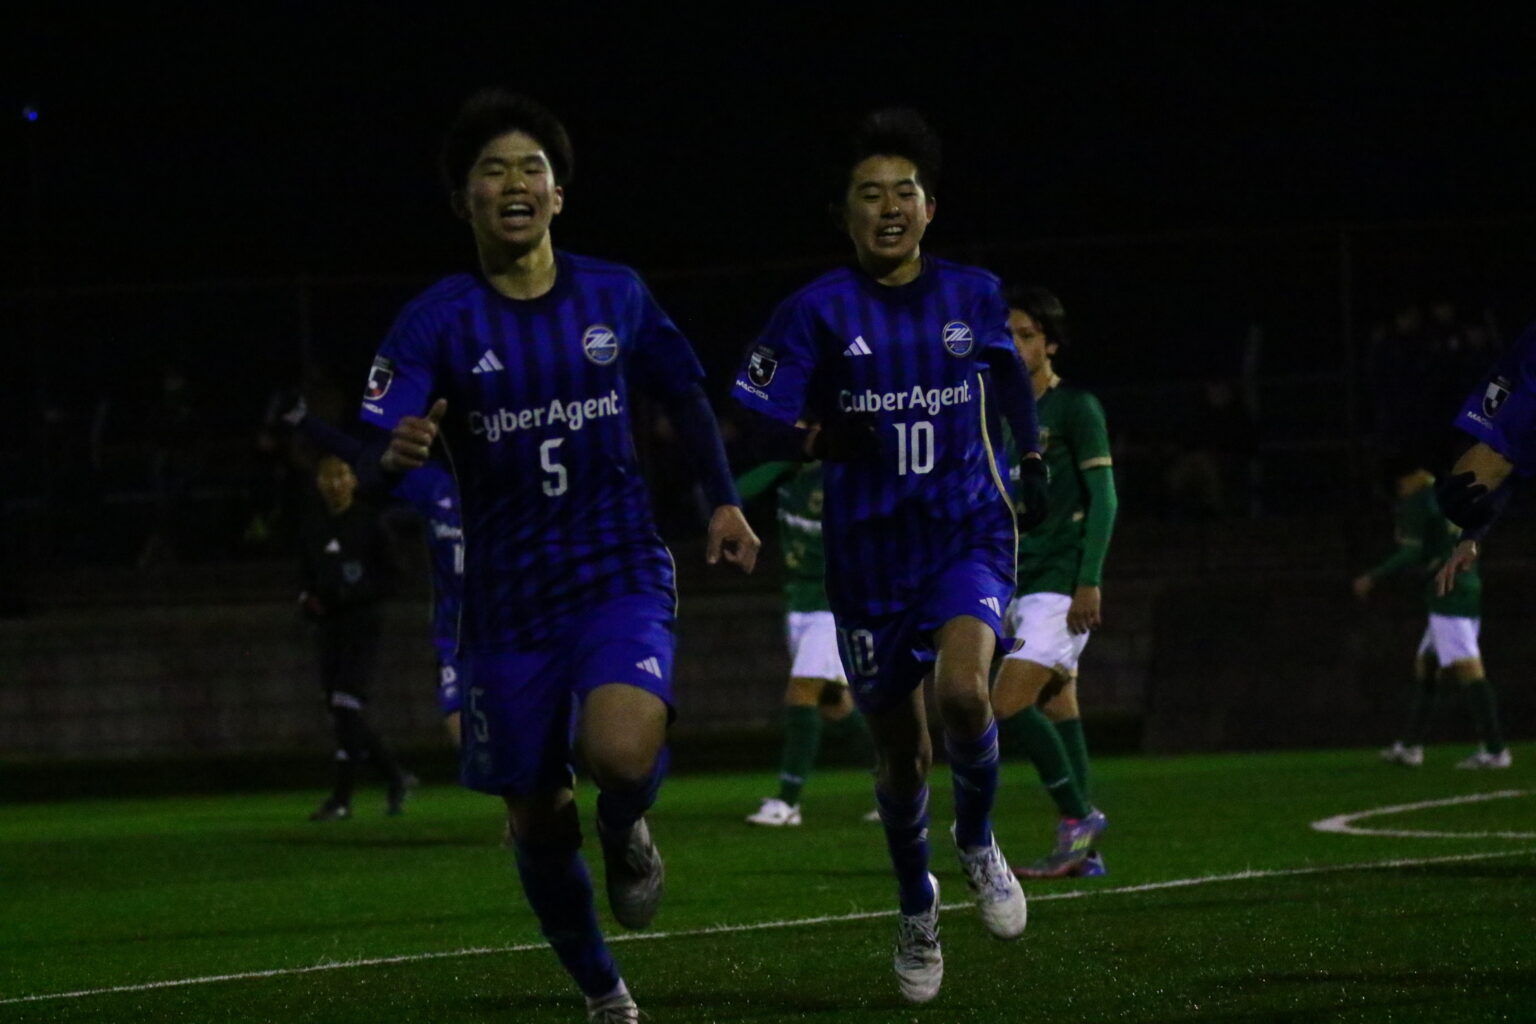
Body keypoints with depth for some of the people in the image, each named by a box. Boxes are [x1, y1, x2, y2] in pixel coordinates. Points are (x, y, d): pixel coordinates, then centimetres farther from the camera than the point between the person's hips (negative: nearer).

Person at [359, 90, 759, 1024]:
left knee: (619, 750, -30)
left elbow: (684, 396, 17)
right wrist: (400, 454, -40)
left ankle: (628, 829, 6)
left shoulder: (615, 296, 0)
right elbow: (377, 450, -18)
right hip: (511, 597, 1)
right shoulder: (440, 322, -7)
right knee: (539, 821, 6)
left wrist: (725, 499, 10)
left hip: (622, 577, -1)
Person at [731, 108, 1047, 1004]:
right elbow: (761, 423, -9)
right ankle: (918, 912, 32)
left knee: (962, 689, -27)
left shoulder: (975, 296, 3)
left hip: (970, 535, 0)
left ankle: (979, 843, 3)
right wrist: (819, 438, -27)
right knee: (901, 751, 6)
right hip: (871, 553, 0)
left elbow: (1010, 373, 23)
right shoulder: (818, 313, -6)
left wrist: (1032, 461, 24)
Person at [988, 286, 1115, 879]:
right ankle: (1082, 850, 7)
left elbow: (1103, 499, -10)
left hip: (1061, 584, -8)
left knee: (1009, 703, -17)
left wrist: (1089, 581, -17)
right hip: (1021, 587, 8)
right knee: (1058, 708, 6)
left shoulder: (1075, 408, -5)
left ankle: (1077, 819, -8)